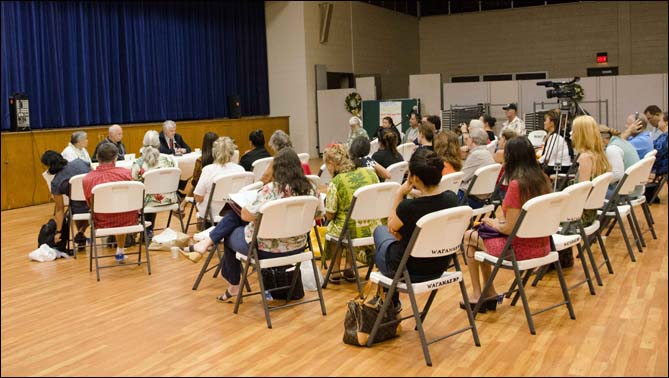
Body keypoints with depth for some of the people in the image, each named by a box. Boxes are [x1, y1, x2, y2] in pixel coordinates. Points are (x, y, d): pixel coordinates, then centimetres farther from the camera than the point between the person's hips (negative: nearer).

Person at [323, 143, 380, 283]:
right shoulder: (370, 173, 1)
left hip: (348, 231, -4)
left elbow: (329, 216, -8)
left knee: (331, 228, 29)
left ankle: (335, 271, 29)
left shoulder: (335, 183, -13)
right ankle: (349, 268, 37)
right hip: (373, 229, 4)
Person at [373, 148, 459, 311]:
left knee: (380, 230, 25)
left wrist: (399, 194, -9)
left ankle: (392, 303, 40)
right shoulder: (452, 199, -13)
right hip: (440, 268, 5)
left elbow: (391, 228, -7)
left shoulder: (408, 207, -31)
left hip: (410, 272, -5)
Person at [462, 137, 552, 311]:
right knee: (482, 233, 23)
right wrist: (502, 221, 12)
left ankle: (477, 295, 20)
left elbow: (510, 229, -20)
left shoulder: (516, 184, -22)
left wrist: (494, 224, 0)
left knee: (469, 236, 12)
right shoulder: (543, 179, 1)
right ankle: (489, 293, 25)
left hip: (522, 249, -8)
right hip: (542, 246, 8)